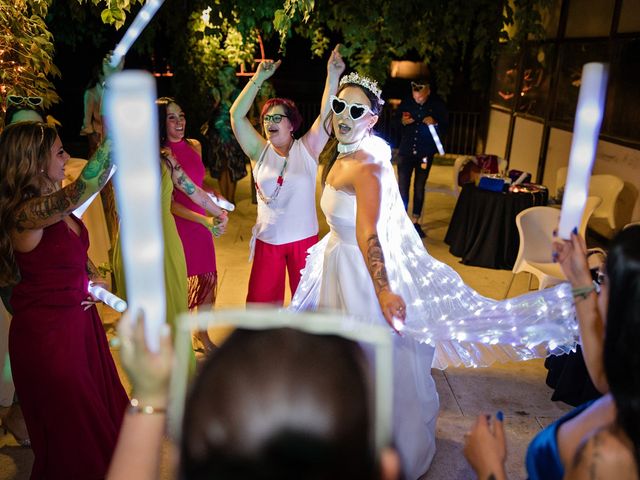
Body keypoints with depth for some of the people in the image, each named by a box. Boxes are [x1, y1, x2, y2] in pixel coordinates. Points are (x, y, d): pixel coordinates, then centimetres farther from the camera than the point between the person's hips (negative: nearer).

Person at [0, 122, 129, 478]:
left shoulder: (55, 205, 1)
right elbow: (86, 185, -45)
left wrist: (94, 277, 1)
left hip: (79, 318, 9)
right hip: (47, 332, -9)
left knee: (102, 406, 23)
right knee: (72, 431, 12)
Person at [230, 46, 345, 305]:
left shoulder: (307, 149, -4)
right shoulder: (260, 151, -1)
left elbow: (326, 114, -15)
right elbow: (236, 115, -10)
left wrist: (333, 77, -28)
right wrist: (259, 78, -17)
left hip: (304, 239, -1)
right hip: (267, 240, 2)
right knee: (260, 301, 12)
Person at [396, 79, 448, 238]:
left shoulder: (438, 105, -6)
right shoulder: (406, 103, -4)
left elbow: (445, 128, -1)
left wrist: (435, 123, -20)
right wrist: (402, 122, -15)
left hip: (425, 153, 0)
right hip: (406, 151, 0)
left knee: (419, 188, 8)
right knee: (402, 187, 1)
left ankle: (415, 222, 20)